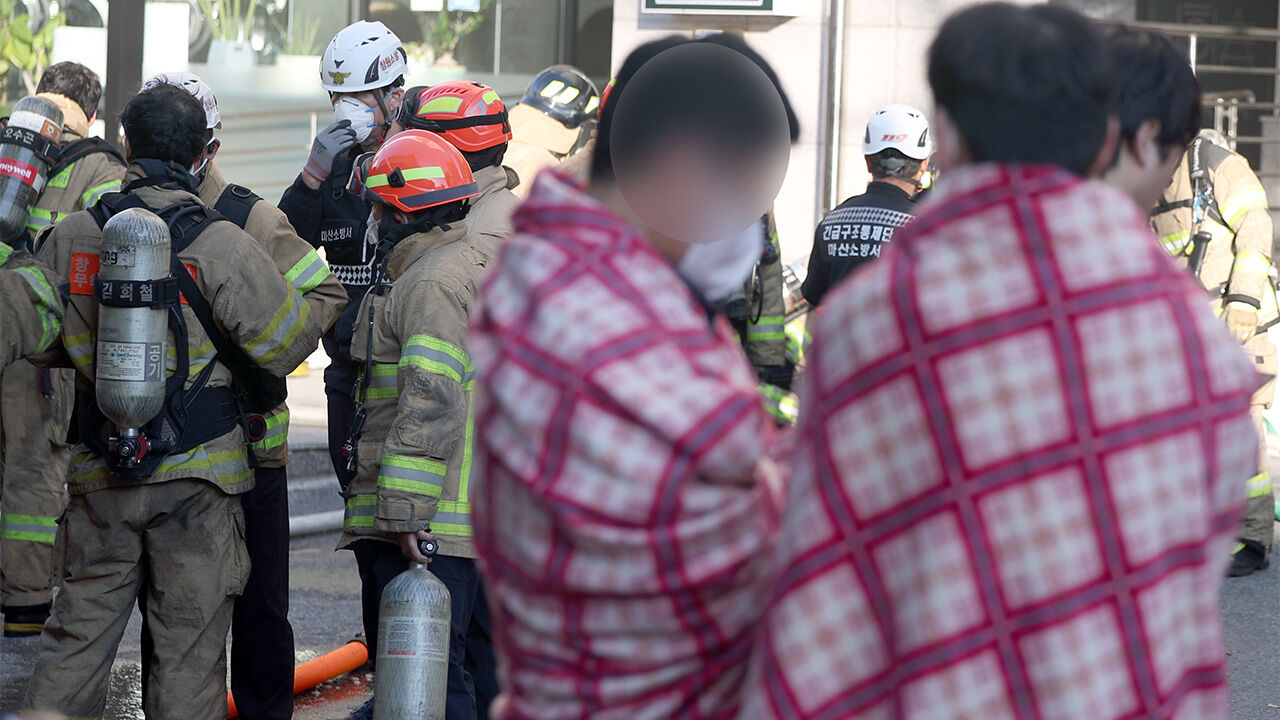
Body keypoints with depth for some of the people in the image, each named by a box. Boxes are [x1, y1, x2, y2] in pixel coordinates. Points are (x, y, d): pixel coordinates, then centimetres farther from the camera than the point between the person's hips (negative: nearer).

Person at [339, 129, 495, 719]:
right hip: (483, 515, 11)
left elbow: (431, 408, -22)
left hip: (430, 523, -11)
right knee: (481, 655, 15)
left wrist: (408, 512, -22)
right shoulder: (475, 268, 19)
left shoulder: (430, 285, -14)